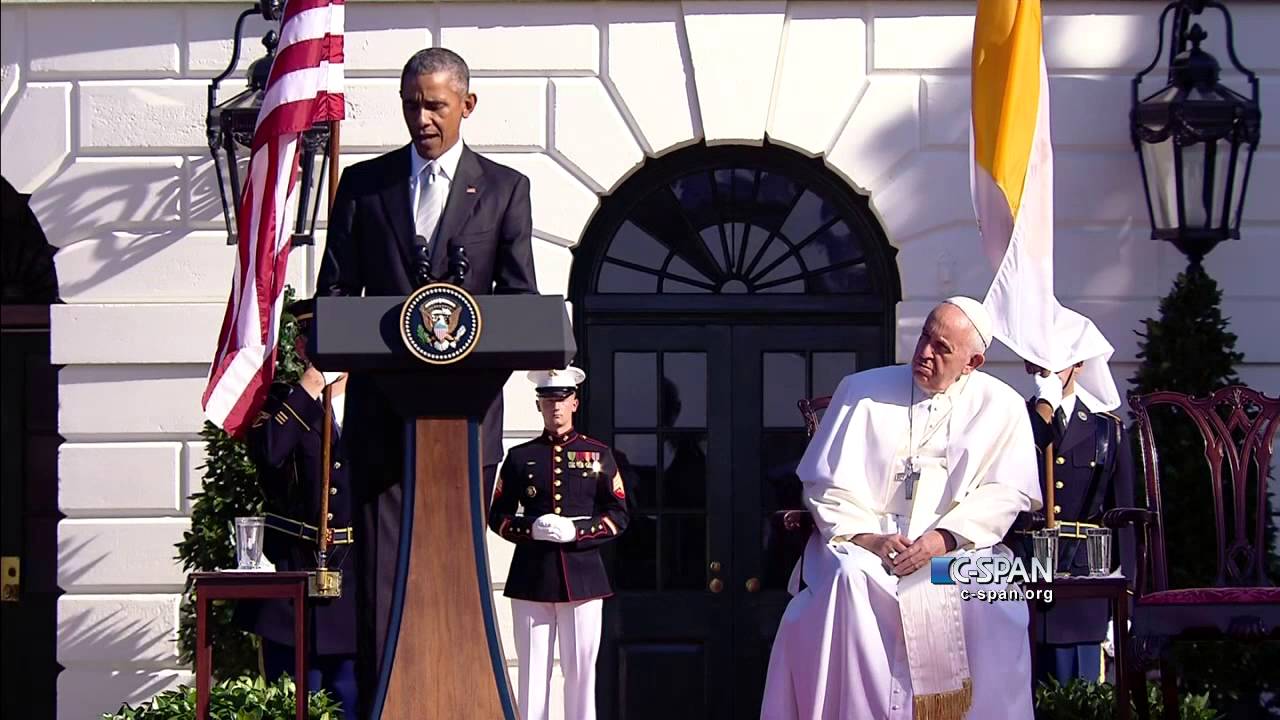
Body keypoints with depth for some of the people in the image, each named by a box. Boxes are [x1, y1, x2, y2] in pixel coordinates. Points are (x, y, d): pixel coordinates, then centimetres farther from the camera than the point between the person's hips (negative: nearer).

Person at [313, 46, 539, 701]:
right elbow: (335, 291, 9)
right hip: (381, 405, 1)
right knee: (380, 563, -4)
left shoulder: (504, 189, 8)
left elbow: (520, 300, 4)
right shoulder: (363, 184, 11)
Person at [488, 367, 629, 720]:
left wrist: (577, 530, -12)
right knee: (533, 668, 1)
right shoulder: (520, 457, 8)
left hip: (582, 574, 0)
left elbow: (619, 516, 5)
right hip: (532, 575, 0)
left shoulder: (598, 455, 7)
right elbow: (497, 516, 8)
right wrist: (531, 529, -12)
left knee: (580, 668, 1)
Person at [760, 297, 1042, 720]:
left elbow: (1006, 493, 1)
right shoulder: (862, 391, 10)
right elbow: (826, 483, 6)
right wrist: (868, 538, -12)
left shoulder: (1000, 408, 9)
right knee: (851, 582, -33)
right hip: (862, 543, 0)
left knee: (992, 593, -33)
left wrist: (943, 538, -15)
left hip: (959, 547, 0)